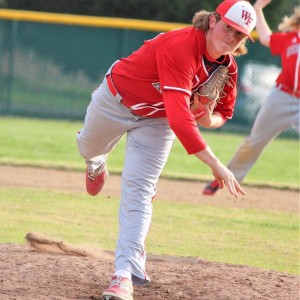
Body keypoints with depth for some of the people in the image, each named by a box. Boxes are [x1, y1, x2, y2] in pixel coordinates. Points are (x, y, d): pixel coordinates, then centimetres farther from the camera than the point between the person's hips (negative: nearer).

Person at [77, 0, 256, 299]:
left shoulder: (227, 67, -18)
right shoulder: (181, 48, -42)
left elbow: (224, 110, 2)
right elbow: (179, 117, -50)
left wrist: (208, 119, -25)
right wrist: (215, 165, -55)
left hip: (156, 120, 4)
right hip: (117, 100, -3)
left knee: (138, 191, -11)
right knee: (89, 148, 26)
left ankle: (125, 274, -18)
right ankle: (97, 162, 66)